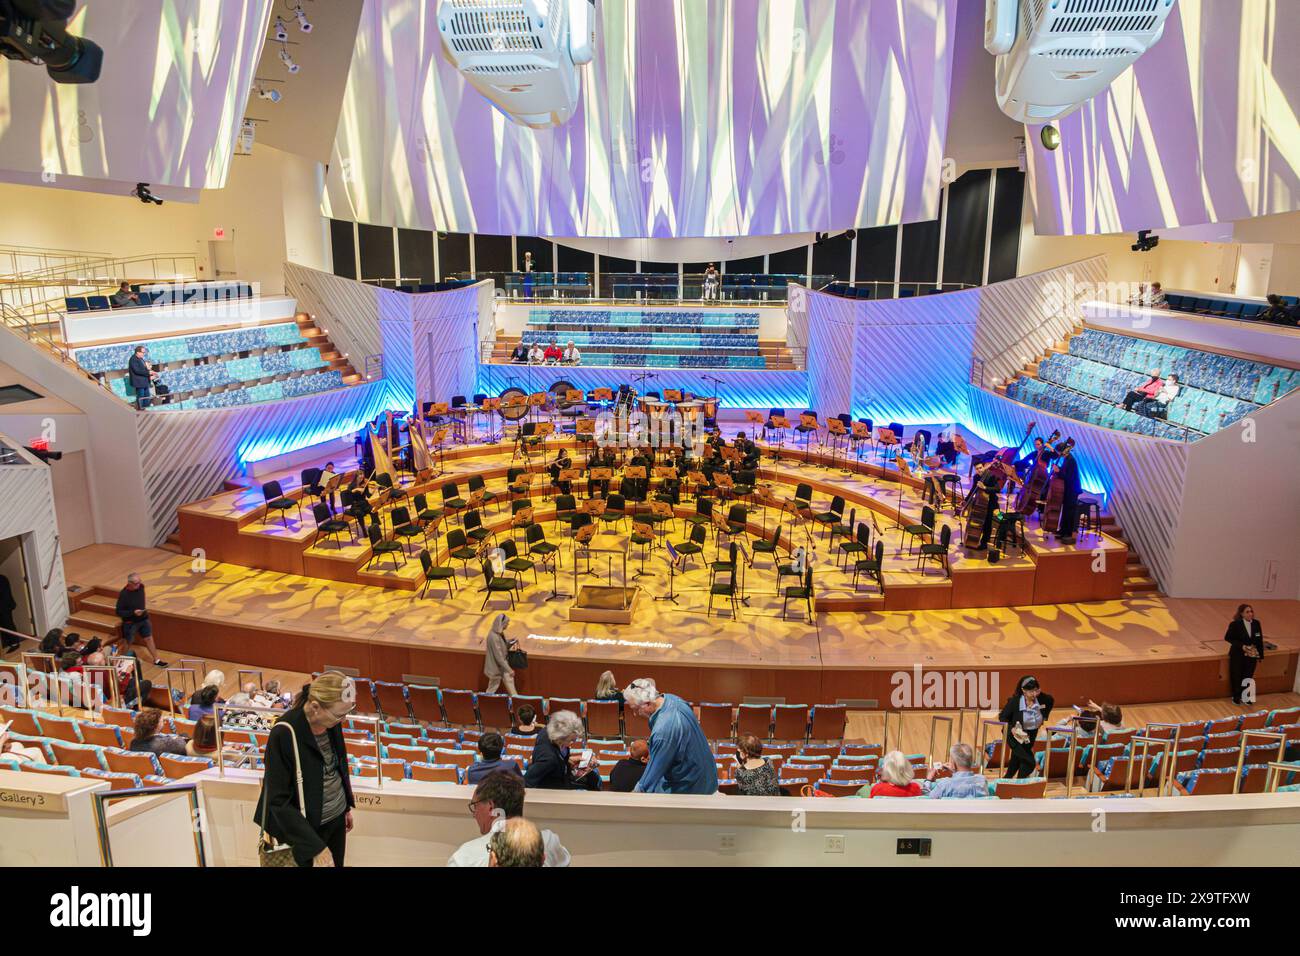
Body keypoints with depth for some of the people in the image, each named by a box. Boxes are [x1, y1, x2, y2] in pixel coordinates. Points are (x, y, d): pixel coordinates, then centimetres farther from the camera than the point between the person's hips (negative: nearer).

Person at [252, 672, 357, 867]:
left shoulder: (332, 721, -7)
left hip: (337, 817, 6)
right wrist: (315, 847, -23)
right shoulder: (285, 734, -26)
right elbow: (278, 800, -23)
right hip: (307, 826, -6)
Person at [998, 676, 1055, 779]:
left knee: (1016, 761, 20)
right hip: (1016, 736, -5)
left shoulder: (1040, 699, -14)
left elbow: (1051, 701, 11)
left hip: (1031, 736, 5)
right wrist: (1011, 728, -29)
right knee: (1030, 763, -16)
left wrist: (1044, 716, 4)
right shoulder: (1014, 701, -24)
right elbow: (1002, 717, -14)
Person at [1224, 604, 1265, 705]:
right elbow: (1227, 637, -8)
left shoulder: (1256, 623, -3)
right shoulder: (1235, 624, -14)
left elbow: (1260, 640, 4)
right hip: (1238, 655, -3)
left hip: (1252, 655, 3)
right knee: (1236, 676, 8)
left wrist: (1260, 655, 4)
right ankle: (1236, 697, 24)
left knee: (1248, 676, 8)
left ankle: (1246, 697, 24)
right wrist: (1241, 646, -18)